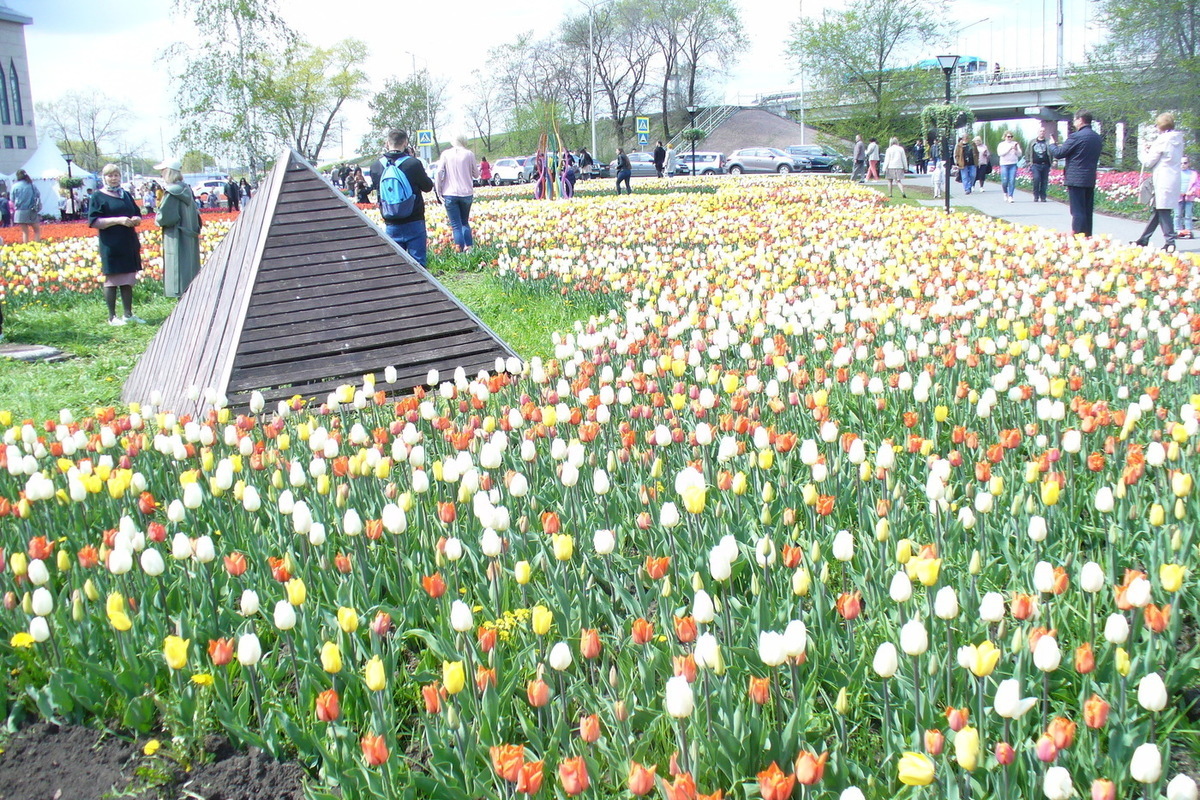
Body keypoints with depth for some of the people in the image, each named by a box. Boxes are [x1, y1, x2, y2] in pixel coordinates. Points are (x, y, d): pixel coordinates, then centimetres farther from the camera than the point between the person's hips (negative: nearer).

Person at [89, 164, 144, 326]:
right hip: (110, 246, -5)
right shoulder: (98, 197, -2)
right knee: (112, 281, -1)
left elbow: (137, 214, 20)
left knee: (128, 281, 8)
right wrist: (118, 220, -19)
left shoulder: (126, 195, 15)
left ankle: (128, 315, 15)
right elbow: (94, 222, -9)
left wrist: (136, 219, -5)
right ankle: (112, 317, 5)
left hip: (129, 244, 5)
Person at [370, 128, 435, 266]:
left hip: (391, 225, 3)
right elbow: (428, 186, -1)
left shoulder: (376, 167, -2)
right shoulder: (413, 164, -13)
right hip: (414, 223, -3)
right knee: (417, 263, 1)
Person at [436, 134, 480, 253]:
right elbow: (476, 175, 8)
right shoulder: (469, 154, 0)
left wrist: (439, 192, -1)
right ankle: (469, 247, 11)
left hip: (450, 194, -1)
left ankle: (460, 251, -5)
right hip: (466, 193, 1)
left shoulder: (445, 154, 0)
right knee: (465, 222, 19)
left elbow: (439, 173, -7)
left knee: (456, 225, 1)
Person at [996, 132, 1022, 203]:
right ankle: (1005, 193, 20)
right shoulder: (1001, 144, 8)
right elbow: (1000, 153, -9)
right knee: (1004, 181, -7)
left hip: (1013, 165, 1)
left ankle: (1010, 196, -4)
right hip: (1004, 164, -1)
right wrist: (1009, 148, -15)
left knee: (1012, 181, -9)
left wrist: (1016, 149, -12)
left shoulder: (1015, 144, 12)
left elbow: (1019, 154, 7)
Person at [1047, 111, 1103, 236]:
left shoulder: (1076, 136, -13)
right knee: (1087, 211, 12)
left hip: (1076, 180, -7)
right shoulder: (1097, 138, 11)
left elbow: (1058, 153, -10)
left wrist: (1053, 144, 12)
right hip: (1091, 179, 7)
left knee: (1077, 211, -6)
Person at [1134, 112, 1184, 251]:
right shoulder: (1178, 140, 12)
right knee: (1157, 211, 14)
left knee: (1163, 211, -6)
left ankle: (1170, 242, -8)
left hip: (1163, 181, -9)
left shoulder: (1162, 140, -13)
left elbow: (1148, 162, -9)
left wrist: (1145, 152, 12)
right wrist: (1152, 149, 15)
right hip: (1174, 179, 9)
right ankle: (1143, 240, 22)